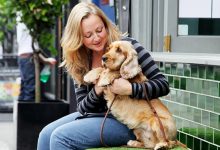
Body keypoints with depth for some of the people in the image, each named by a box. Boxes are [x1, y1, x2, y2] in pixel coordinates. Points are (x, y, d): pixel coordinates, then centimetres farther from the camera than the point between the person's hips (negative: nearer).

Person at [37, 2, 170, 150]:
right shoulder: (81, 61, 2)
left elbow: (163, 84, -15)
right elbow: (83, 107, 1)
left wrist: (130, 89, -31)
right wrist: (96, 91, -20)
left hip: (125, 121, -6)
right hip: (94, 115, 7)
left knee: (60, 137, -19)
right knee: (46, 135, -6)